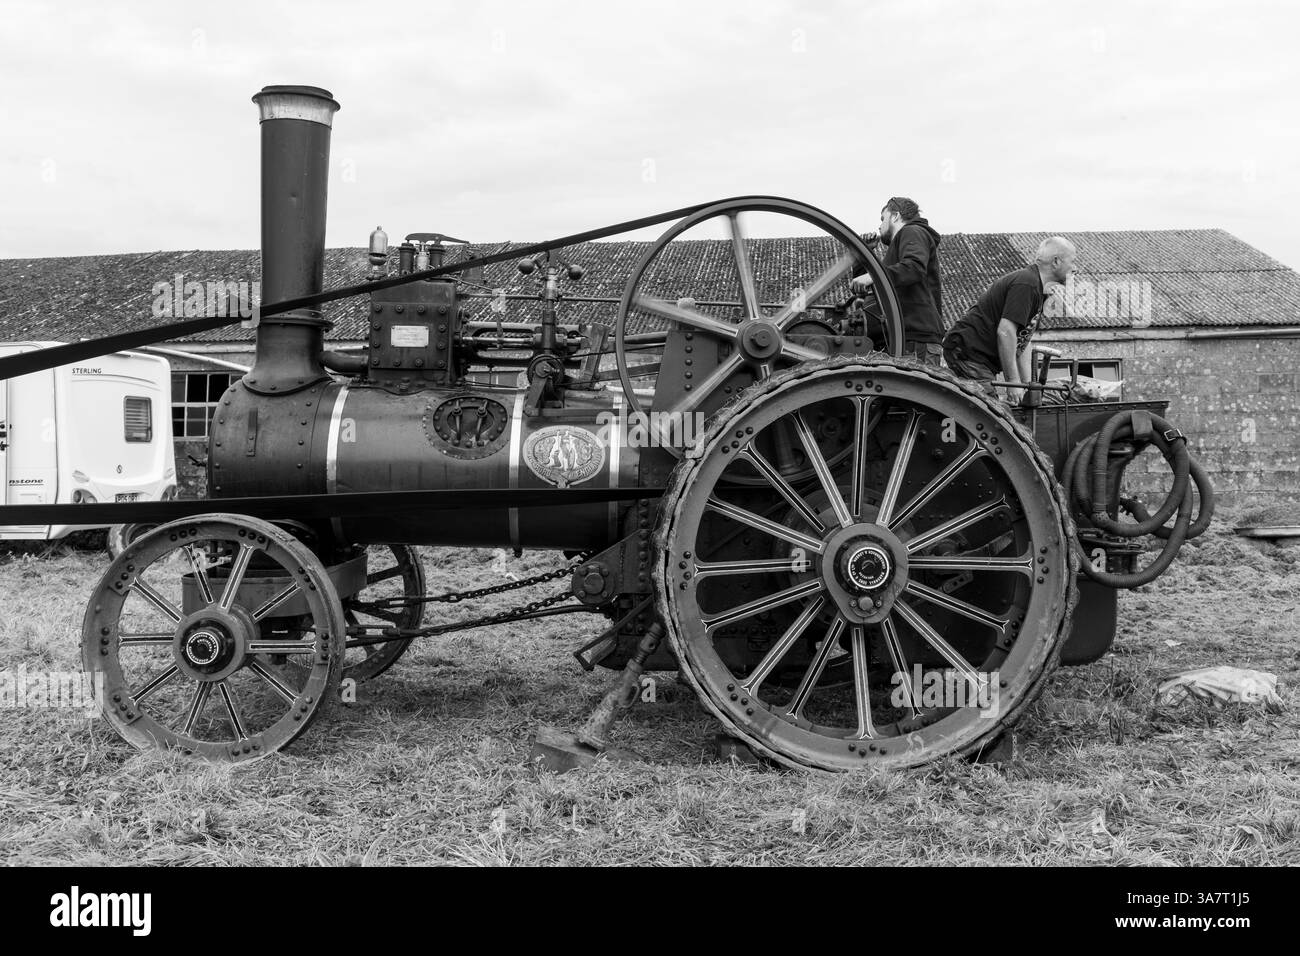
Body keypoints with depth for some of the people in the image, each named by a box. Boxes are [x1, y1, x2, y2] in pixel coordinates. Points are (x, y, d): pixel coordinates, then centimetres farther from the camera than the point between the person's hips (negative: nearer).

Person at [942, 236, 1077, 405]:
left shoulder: (1037, 289, 18)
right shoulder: (1026, 283, -15)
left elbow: (1021, 340, 19)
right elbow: (1005, 332, -24)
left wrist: (1027, 384, 12)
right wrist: (1013, 381, -21)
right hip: (969, 351, -11)